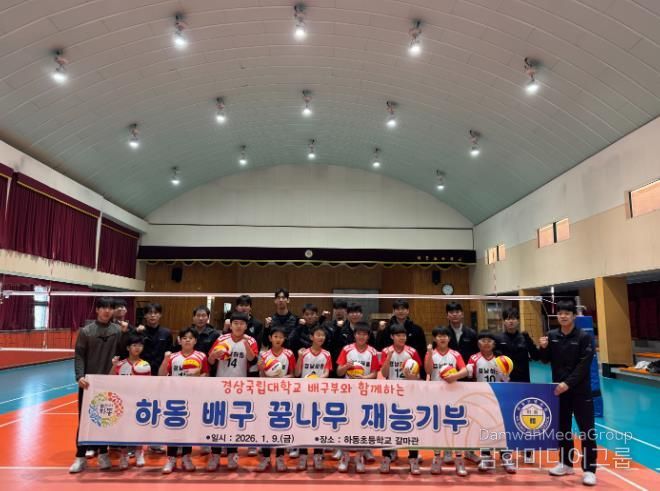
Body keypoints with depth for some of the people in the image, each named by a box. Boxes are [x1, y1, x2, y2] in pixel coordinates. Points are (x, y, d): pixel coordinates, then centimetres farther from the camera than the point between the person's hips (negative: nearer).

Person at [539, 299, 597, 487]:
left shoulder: (585, 337, -9)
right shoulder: (552, 336, 1)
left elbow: (583, 365, -15)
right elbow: (546, 360, 8)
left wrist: (568, 383, -23)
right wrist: (543, 348, -12)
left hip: (580, 390, -4)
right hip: (559, 389, 4)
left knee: (587, 430, -1)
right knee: (562, 427, 14)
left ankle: (589, 470, 10)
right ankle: (566, 464, 28)